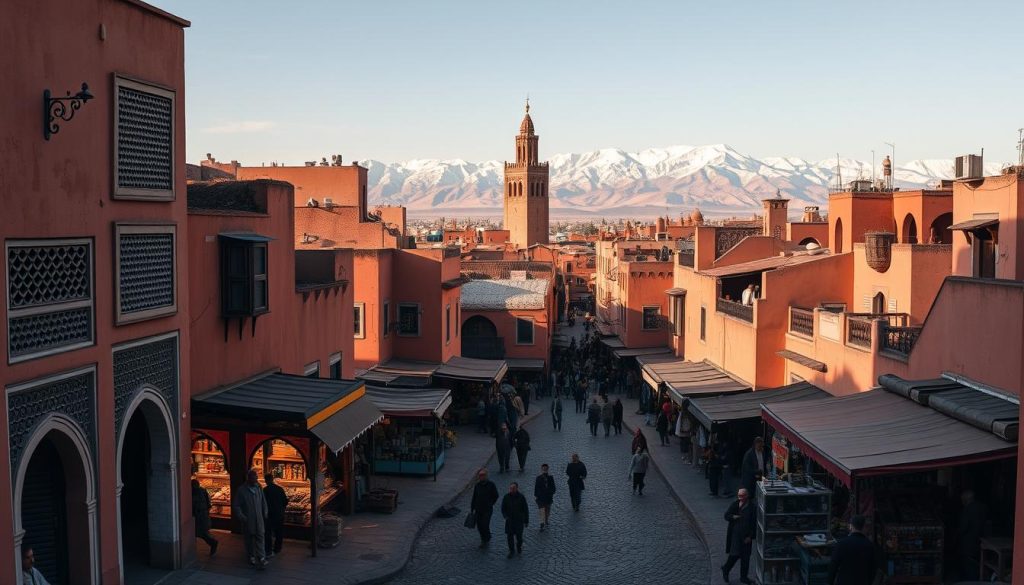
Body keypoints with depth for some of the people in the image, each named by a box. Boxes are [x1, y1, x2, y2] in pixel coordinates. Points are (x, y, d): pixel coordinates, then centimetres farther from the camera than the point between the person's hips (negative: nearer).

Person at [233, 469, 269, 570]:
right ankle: (251, 556, 26)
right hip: (247, 521, -2)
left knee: (260, 538, -6)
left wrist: (265, 514, 8)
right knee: (249, 539, 9)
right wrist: (242, 517, -14)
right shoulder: (241, 490, -7)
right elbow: (237, 506, -6)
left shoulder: (258, 488, 5)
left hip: (259, 520, 2)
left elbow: (263, 502, 14)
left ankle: (261, 559, -10)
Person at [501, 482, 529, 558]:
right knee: (510, 536, -1)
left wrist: (526, 521, 1)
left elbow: (525, 510, -1)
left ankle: (519, 547, 35)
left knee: (519, 536, 7)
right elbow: (503, 508, 5)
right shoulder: (506, 497, -4)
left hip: (519, 520, -1)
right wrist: (506, 516, -13)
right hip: (509, 520, 1)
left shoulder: (521, 497, -9)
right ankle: (511, 551, 13)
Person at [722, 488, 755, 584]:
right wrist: (734, 517, -16)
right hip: (735, 534, -1)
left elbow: (753, 523, -4)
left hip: (746, 536, 1)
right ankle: (725, 569, 19)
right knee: (735, 554, -6)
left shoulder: (751, 507, -5)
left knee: (745, 557, 7)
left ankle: (744, 577, 21)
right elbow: (726, 516, 4)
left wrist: (750, 536, -8)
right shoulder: (734, 505, -1)